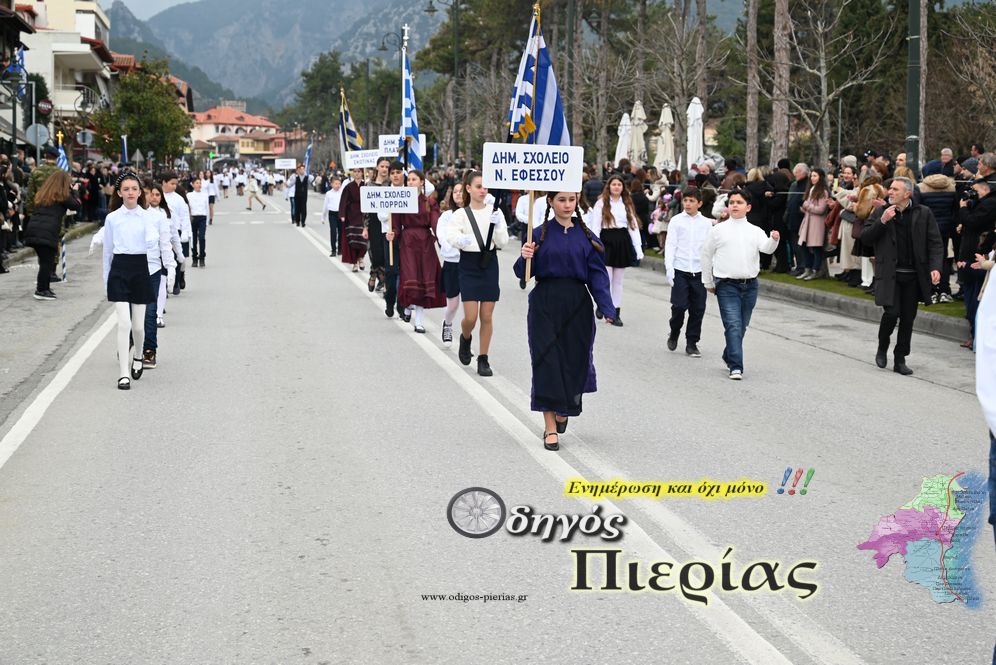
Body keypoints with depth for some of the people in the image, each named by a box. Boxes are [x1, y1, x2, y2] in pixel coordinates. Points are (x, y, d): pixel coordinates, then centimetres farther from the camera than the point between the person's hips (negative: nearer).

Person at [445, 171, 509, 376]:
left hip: (489, 265, 2)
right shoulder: (461, 214, -1)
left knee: (487, 316, 1)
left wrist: (497, 226, -19)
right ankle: (465, 338, 29)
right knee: (470, 316, -6)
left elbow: (502, 242, -1)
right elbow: (451, 236, -16)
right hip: (469, 265, -2)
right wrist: (460, 239, -38)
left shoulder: (495, 213, 4)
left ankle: (483, 359, 12)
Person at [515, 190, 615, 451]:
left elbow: (597, 274, 0)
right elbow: (523, 273, -4)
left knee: (574, 361, 8)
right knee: (547, 363, -4)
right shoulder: (540, 234, 0)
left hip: (577, 305, 2)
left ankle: (563, 410, 37)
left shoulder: (586, 235, 5)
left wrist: (607, 308, -11)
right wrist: (525, 257, -26)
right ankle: (550, 428, 1)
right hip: (545, 305, -2)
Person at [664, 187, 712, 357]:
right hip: (680, 270, -2)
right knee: (679, 305, -8)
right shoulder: (676, 221, 1)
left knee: (698, 308, 1)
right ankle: (674, 334, 19)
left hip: (699, 271, 2)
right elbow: (670, 245, -1)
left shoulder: (706, 223, 7)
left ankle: (692, 343, 12)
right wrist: (669, 268, -9)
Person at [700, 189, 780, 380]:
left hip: (750, 284, 3)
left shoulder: (755, 231, 7)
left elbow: (766, 248, -10)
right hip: (727, 285, -3)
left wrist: (774, 239, -32)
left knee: (742, 326, 13)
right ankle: (736, 367, -15)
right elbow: (706, 255, 10)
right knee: (733, 326, -13)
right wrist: (708, 282, 11)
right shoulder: (718, 230, 3)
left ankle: (728, 357, 34)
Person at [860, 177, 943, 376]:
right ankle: (882, 348, 14)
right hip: (889, 275, -1)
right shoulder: (881, 212, 4)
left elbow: (934, 243, 1)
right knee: (892, 313, -13)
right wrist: (882, 222, -14)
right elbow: (865, 238, 0)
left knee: (908, 318, 5)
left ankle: (900, 360, 17)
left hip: (913, 276, 1)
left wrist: (935, 267, -12)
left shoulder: (923, 214, 2)